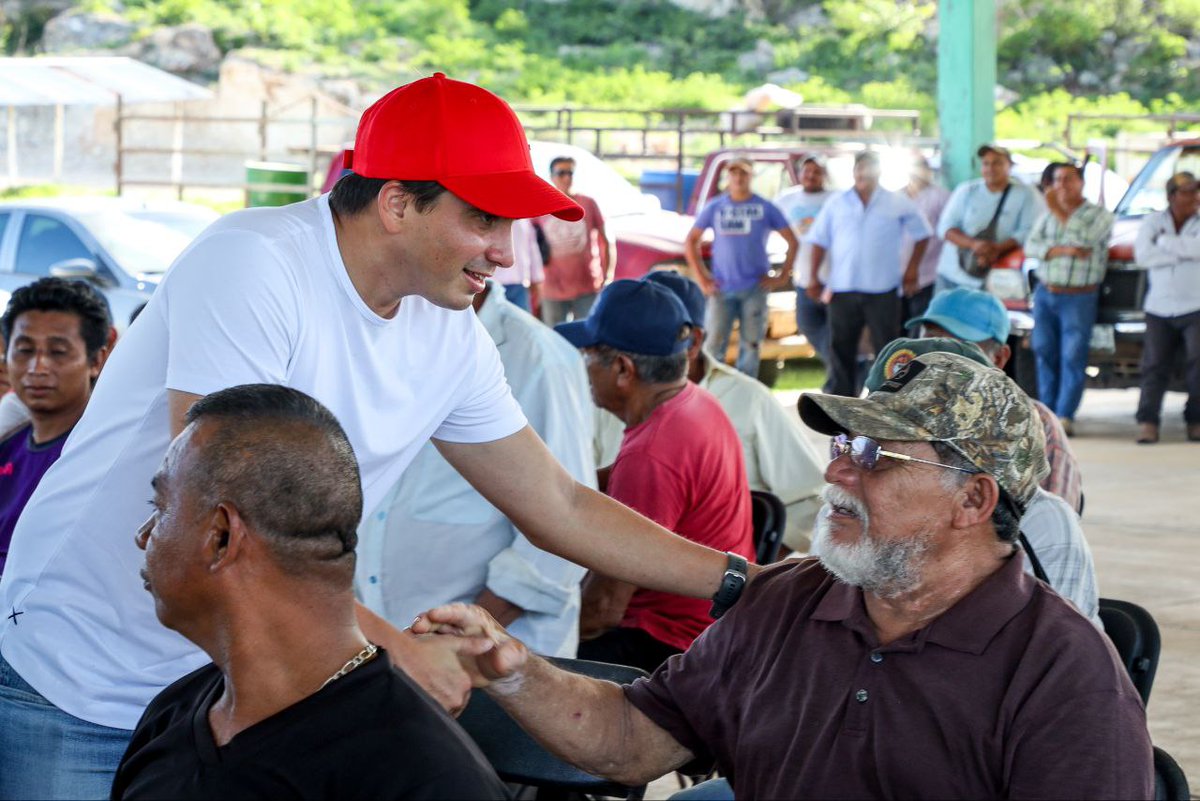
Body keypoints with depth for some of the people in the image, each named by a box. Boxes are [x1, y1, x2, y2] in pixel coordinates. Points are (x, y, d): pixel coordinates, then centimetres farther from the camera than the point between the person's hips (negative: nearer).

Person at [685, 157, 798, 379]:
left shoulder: (765, 208, 4)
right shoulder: (715, 207, 7)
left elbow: (792, 241, 7)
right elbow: (690, 242, 12)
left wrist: (783, 277, 1)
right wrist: (702, 278, 4)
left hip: (755, 288, -1)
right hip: (721, 289, 1)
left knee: (750, 345, 1)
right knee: (715, 344, -6)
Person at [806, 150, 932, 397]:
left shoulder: (898, 203, 4)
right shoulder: (837, 203, 7)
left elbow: (922, 235, 11)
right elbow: (820, 241, 8)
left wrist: (911, 270, 4)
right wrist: (814, 277, 1)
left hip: (883, 290, -1)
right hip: (843, 290, 1)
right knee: (841, 349, 5)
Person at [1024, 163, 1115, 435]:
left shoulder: (1099, 215, 0)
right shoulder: (1047, 216, 14)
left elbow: (1084, 239, -19)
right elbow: (1031, 247, 2)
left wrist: (1060, 212, -13)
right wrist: (1064, 250, -12)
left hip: (1078, 298, -5)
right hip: (1045, 294, 5)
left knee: (1073, 358, -9)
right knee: (1045, 354, 5)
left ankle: (1065, 417, -11)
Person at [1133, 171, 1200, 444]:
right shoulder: (1152, 222, 9)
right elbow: (1143, 255, -7)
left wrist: (1165, 241, -7)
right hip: (1159, 308, 1)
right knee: (1154, 365, -3)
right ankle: (1147, 422, -3)